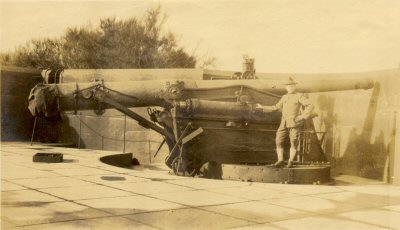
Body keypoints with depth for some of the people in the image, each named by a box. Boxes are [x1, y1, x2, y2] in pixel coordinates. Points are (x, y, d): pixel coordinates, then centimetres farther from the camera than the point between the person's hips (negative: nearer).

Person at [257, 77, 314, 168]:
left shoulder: (300, 96, -1)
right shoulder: (284, 97, 17)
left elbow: (310, 106, -9)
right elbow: (276, 107, 27)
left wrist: (303, 116, -16)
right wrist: (263, 107, 26)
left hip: (295, 123, -5)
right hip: (284, 123, 5)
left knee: (294, 143, -4)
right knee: (279, 141, -5)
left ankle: (290, 162, 7)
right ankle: (280, 161, 2)